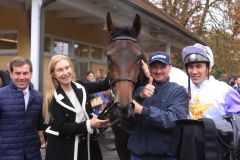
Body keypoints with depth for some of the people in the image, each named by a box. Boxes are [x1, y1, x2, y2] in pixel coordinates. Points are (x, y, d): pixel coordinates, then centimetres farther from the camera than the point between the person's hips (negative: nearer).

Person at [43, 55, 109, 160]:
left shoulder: (81, 87, 1)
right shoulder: (53, 99, -14)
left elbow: (104, 85, 3)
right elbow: (61, 127, -18)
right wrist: (89, 125, -26)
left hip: (87, 144, 5)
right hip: (63, 149, -5)